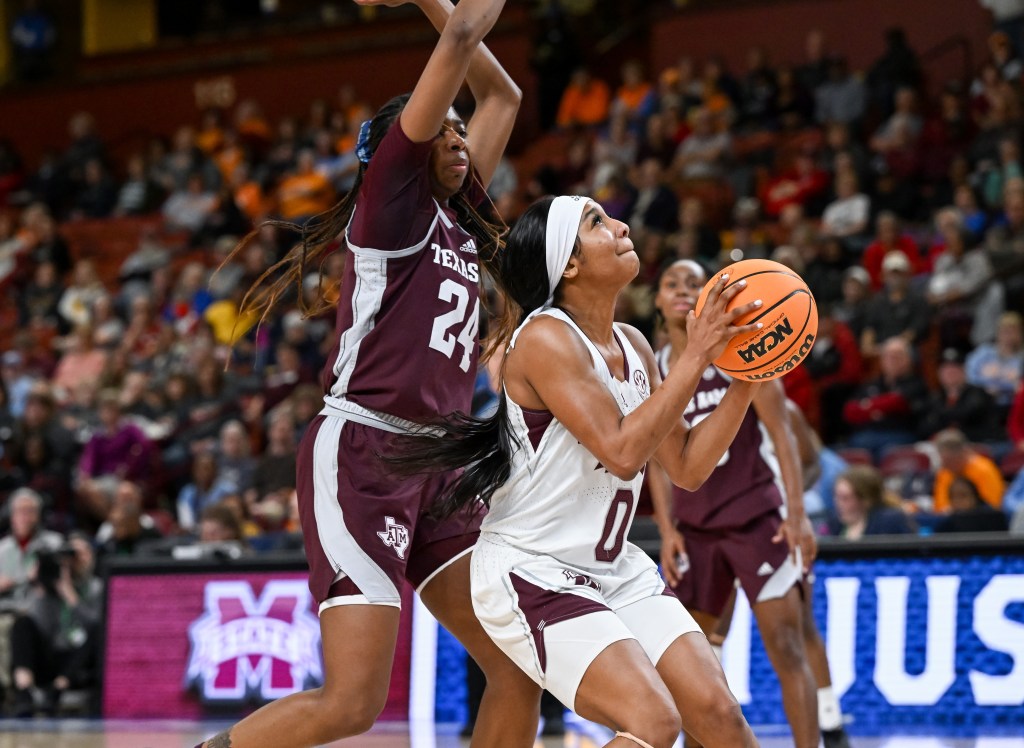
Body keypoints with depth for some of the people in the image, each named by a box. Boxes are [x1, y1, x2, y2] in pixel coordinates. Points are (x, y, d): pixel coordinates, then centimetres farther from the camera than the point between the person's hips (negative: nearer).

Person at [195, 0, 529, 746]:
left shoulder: (456, 220, 18)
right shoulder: (392, 196, -1)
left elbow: (501, 94, 29)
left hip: (433, 468, 8)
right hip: (360, 457, -8)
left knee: (521, 669, -1)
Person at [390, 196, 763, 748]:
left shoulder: (633, 346, 7)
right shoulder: (545, 338, -16)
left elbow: (687, 467, 10)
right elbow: (621, 450, -24)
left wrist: (746, 378, 1)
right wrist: (697, 356, -20)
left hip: (614, 569, 8)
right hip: (530, 575, -8)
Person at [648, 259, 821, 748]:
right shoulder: (653, 370, 8)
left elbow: (781, 432, -7)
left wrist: (797, 514, -15)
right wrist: (667, 529, 1)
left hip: (756, 515, -4)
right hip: (695, 524, 5)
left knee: (784, 646, -11)